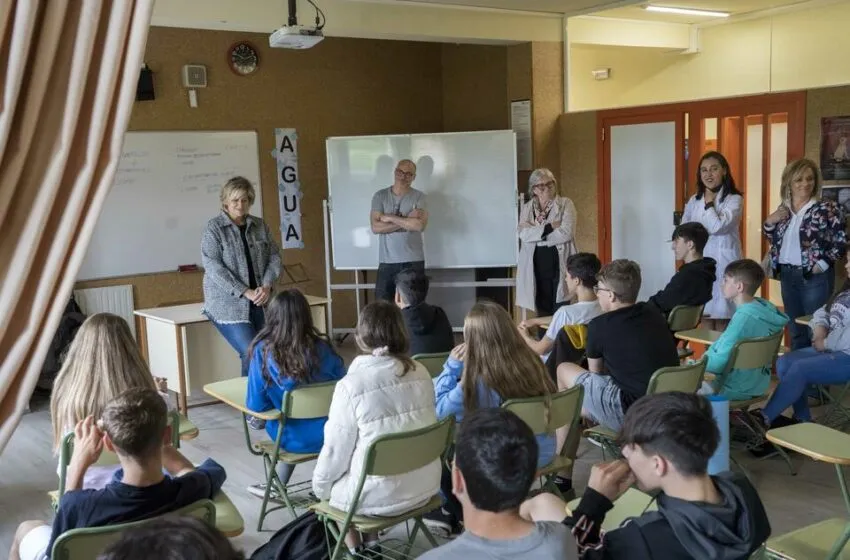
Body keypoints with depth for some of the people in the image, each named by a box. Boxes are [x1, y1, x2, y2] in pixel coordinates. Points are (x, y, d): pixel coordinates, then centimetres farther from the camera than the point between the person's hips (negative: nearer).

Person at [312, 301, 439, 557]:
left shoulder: (352, 384, -20)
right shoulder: (421, 373, -4)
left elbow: (336, 449, -11)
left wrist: (319, 484, 9)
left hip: (380, 496, -5)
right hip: (425, 486, 5)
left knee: (329, 487, 25)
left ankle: (356, 550, 34)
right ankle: (371, 544, 35)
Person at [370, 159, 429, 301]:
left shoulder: (419, 197, 0)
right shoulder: (380, 196, 3)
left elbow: (420, 225, -16)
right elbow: (376, 227, -8)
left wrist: (390, 218, -11)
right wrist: (407, 221, -12)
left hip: (413, 261, -1)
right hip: (387, 261, 1)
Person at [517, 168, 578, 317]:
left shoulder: (565, 204, 2)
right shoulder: (527, 208, 11)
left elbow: (566, 233, -12)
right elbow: (523, 234, -6)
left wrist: (535, 232, -6)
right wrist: (549, 227, -12)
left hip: (559, 264, -2)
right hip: (536, 265, 3)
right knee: (541, 310, 5)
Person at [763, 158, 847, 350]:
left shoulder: (827, 209, -9)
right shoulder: (783, 210, 8)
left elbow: (841, 242, -9)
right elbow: (774, 241, 17)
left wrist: (823, 264, -16)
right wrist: (769, 222, 0)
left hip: (815, 277, -6)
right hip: (787, 275, 6)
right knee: (796, 331, 15)